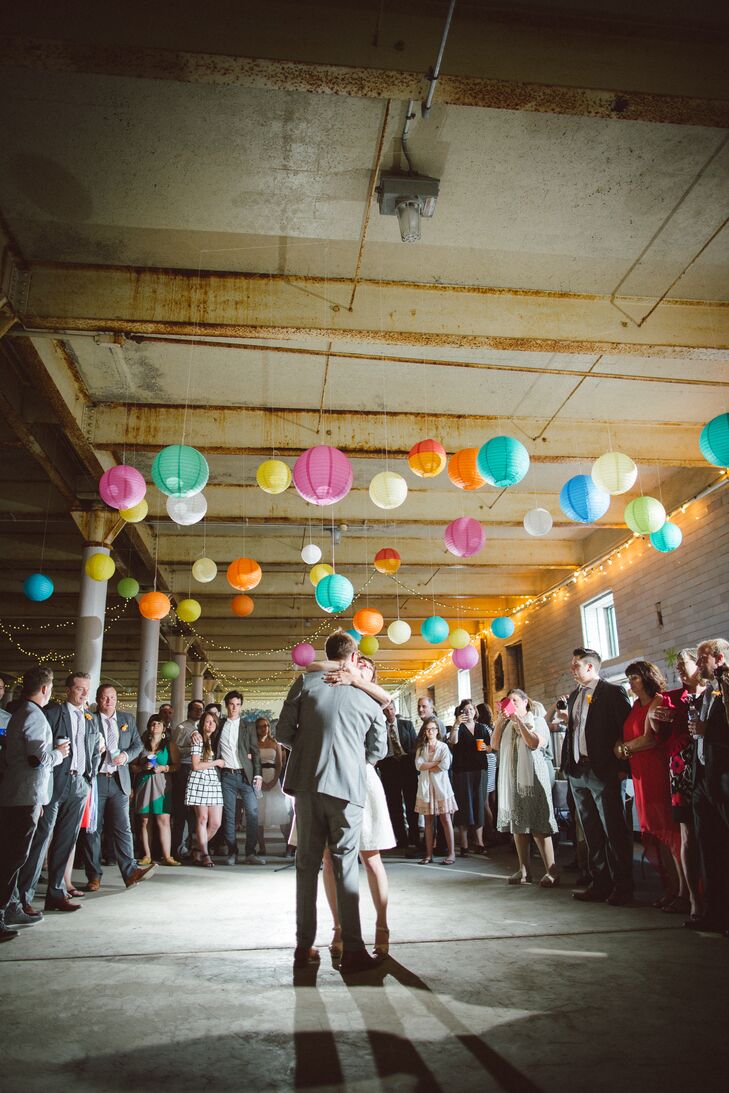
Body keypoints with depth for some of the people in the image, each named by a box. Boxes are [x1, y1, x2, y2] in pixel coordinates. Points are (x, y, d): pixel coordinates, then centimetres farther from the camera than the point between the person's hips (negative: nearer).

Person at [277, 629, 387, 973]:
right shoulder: (367, 696, 4)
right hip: (347, 788, -1)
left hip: (307, 785, 1)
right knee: (345, 867, 6)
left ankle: (304, 947, 17)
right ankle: (353, 951, 8)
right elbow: (378, 750, 12)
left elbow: (284, 733, 2)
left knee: (307, 864, 11)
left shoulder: (306, 682, 2)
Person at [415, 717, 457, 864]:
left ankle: (451, 853, -2)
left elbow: (445, 765, -11)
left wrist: (427, 767, -5)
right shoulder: (420, 747, 11)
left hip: (440, 785, -2)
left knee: (445, 818, -4)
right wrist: (437, 762, -8)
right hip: (425, 786, 2)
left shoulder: (443, 746, 3)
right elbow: (418, 765, -4)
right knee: (428, 820, 4)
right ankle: (429, 854, 7)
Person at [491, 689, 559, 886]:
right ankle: (524, 871, 12)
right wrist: (499, 722, -3)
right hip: (511, 779, 5)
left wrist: (519, 721, -14)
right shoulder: (507, 724, 15)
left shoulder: (537, 720, 1)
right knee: (517, 824, 6)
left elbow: (535, 743, -15)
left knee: (538, 825, -9)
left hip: (532, 778, -5)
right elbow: (495, 745, 6)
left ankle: (551, 872, -6)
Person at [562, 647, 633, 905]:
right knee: (591, 832, 12)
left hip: (603, 771, -7)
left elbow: (627, 729, -10)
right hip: (577, 772, 7)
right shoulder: (574, 696, 16)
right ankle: (600, 884, 21)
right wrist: (568, 763, 9)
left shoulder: (612, 692, -7)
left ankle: (622, 887, 11)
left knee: (614, 831, 1)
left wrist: (621, 765, -13)